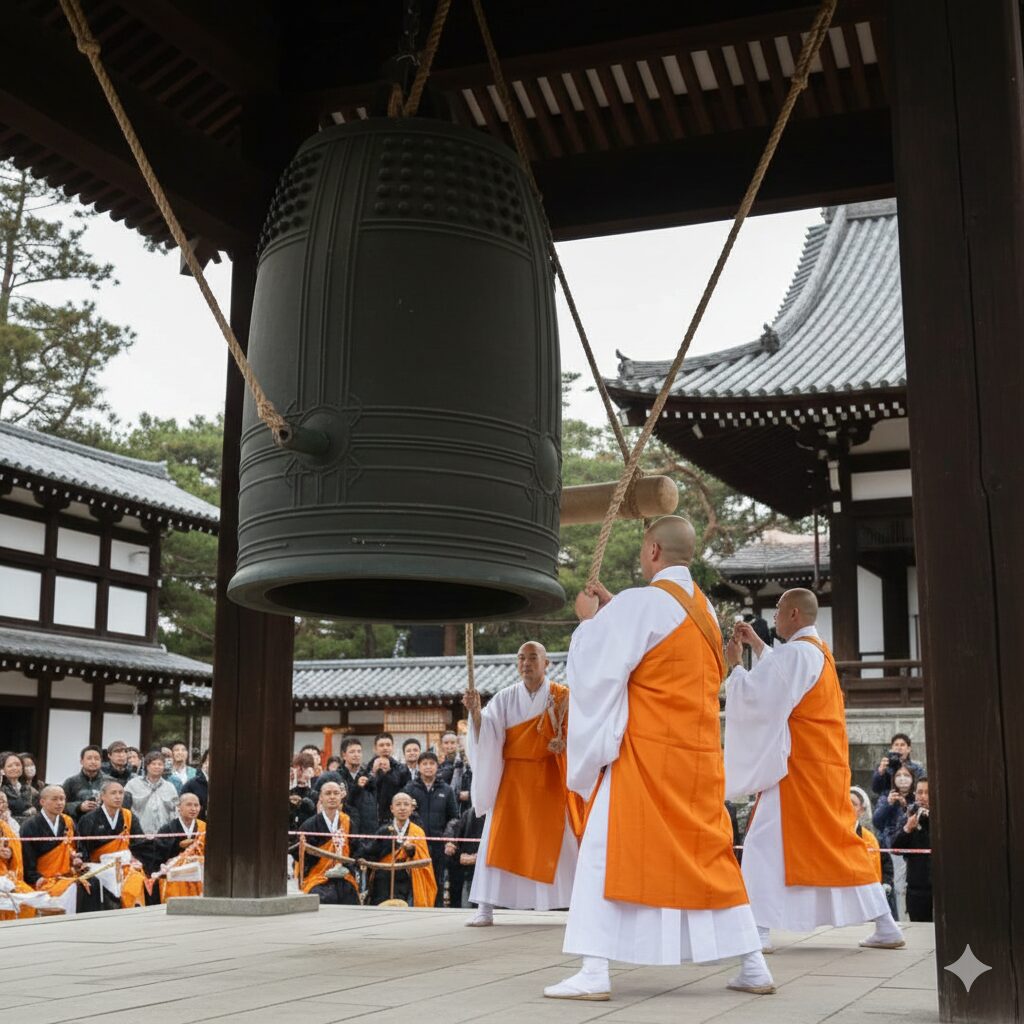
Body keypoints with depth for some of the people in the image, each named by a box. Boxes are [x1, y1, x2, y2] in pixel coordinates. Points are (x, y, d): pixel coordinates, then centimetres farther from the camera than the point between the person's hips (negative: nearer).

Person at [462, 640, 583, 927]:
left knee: (559, 840, 1)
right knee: (499, 839, -7)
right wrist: (476, 712, -28)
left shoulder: (562, 696, 0)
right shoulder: (505, 698, 2)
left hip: (550, 779, -1)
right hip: (513, 778, 1)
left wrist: (564, 743, -26)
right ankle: (485, 908, -5)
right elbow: (488, 732, -8)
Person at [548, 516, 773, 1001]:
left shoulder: (641, 603, -14)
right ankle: (753, 966, 17)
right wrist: (613, 612, 20)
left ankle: (594, 971, -8)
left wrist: (589, 620, 5)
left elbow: (597, 669, -10)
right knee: (711, 858, 15)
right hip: (698, 756, 7)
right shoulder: (704, 608, 11)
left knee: (605, 854, -3)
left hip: (645, 755, -7)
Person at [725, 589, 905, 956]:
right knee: (839, 843, 14)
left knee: (765, 843, -8)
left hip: (799, 767, -9)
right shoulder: (819, 651, 15)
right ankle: (885, 926, 15)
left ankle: (759, 930, -12)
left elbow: (755, 696, -18)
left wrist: (735, 664, -3)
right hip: (828, 767, 9)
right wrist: (756, 643, 32)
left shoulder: (795, 653, -14)